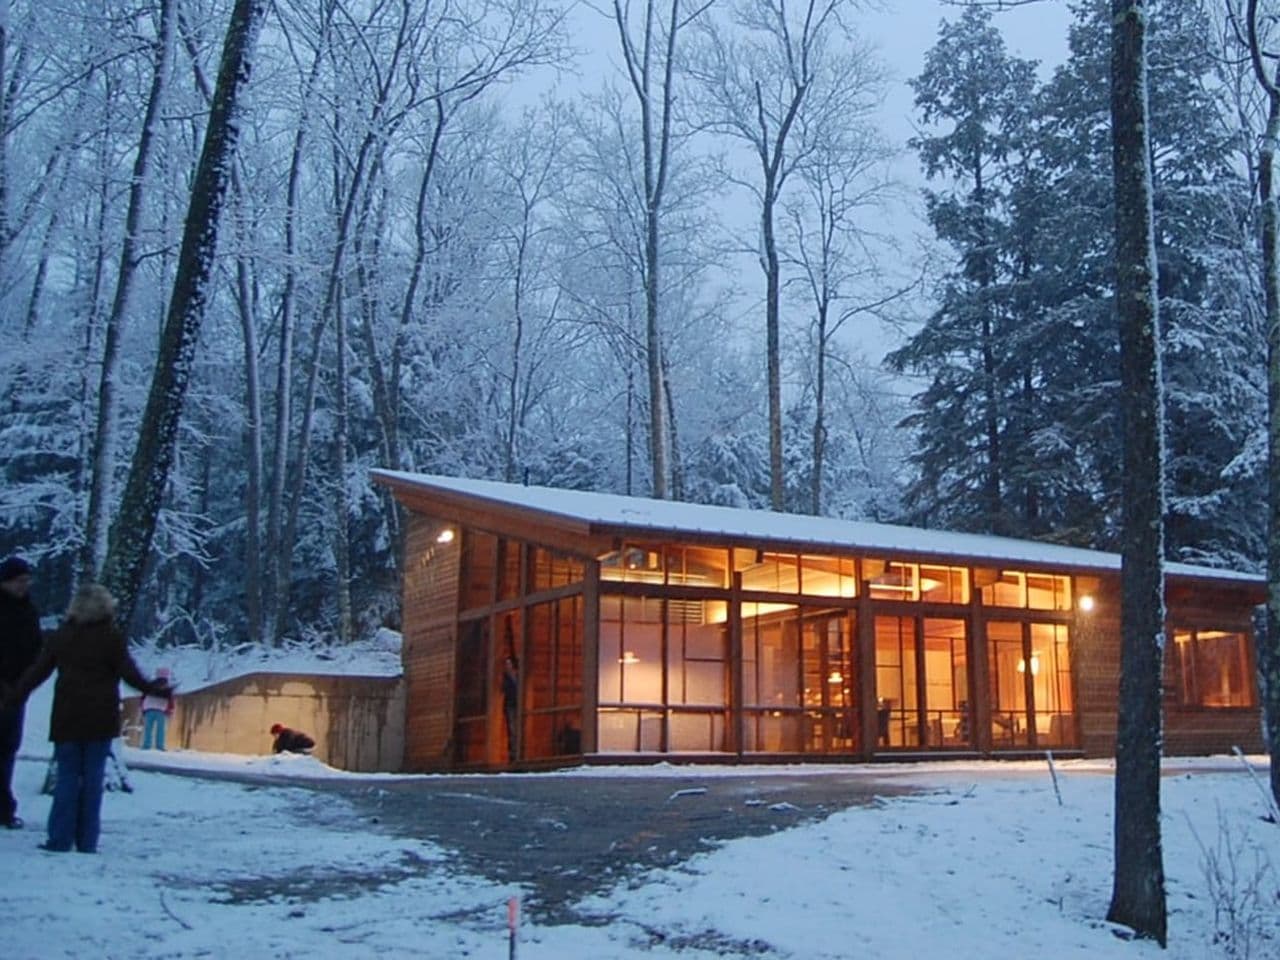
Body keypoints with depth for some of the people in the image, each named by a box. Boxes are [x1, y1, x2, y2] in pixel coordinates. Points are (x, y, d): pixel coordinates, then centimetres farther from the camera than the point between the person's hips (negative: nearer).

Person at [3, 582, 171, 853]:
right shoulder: (112, 637, -4)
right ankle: (87, 842, 4)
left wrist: (14, 697, 15)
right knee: (93, 777, 3)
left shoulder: (61, 636, 5)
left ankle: (60, 839, 2)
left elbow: (37, 671, 6)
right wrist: (153, 689, 3)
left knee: (67, 777, 7)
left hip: (67, 718, 2)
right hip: (101, 718, -2)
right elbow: (129, 672, -8)